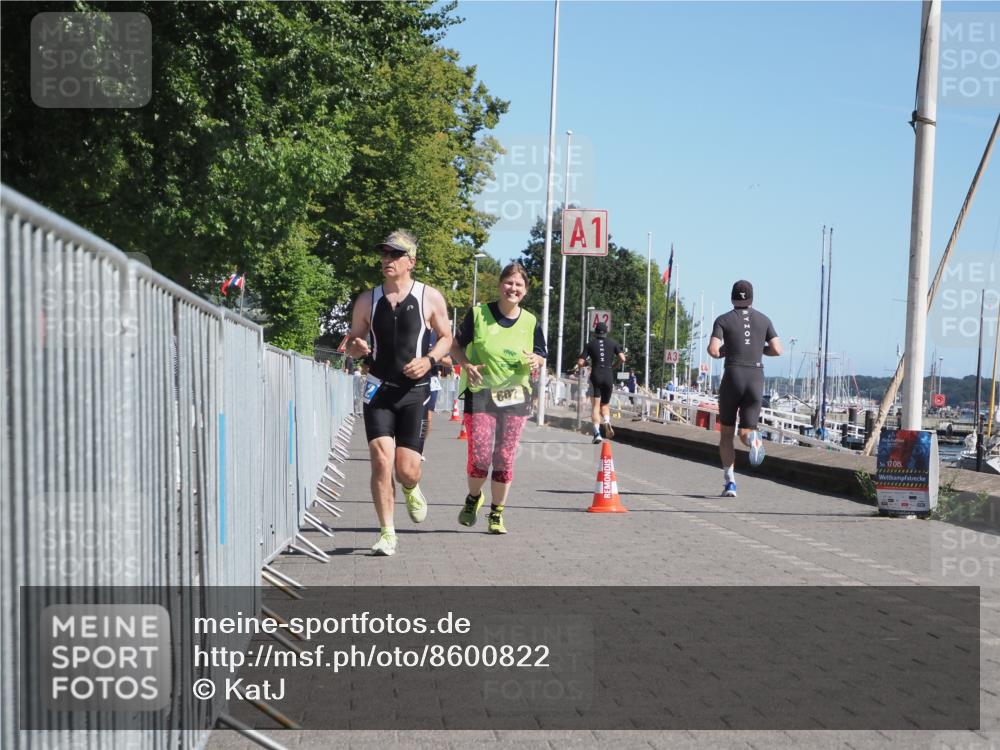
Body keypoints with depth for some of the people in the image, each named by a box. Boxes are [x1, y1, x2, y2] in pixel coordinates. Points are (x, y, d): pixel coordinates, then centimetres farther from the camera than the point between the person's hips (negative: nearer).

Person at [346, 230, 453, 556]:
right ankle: (387, 533, 0)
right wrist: (357, 347, -11)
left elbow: (446, 337, 10)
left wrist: (429, 360, -9)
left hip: (415, 391, -1)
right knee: (381, 460, -12)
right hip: (378, 390, 1)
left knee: (407, 469, -5)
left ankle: (411, 491, 34)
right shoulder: (367, 300, 6)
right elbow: (353, 345, 14)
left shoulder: (430, 298, 1)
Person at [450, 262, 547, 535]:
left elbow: (541, 357, 15)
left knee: (505, 459, 2)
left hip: (515, 397, 2)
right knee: (479, 456, -7)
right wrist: (467, 365, -16)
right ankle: (473, 498, 25)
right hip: (480, 394, -2)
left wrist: (536, 361, -10)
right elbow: (456, 346, 4)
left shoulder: (531, 322, 6)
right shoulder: (478, 313, -2)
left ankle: (497, 514, 17)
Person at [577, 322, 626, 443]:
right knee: (605, 404, 16)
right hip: (609, 377, 2)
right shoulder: (613, 343, 8)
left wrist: (588, 363, 21)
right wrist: (613, 366, 15)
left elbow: (580, 363, 0)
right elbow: (622, 359, -1)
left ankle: (597, 433, -16)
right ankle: (607, 422, -13)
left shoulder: (591, 344, 5)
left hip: (595, 376, -1)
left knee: (595, 405, -1)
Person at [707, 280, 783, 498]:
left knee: (726, 433, 14)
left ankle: (730, 482, 4)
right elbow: (777, 350, 4)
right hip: (756, 379, 2)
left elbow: (713, 350, -10)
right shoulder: (764, 320, 10)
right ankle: (753, 438, -33)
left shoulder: (723, 320, 2)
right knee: (745, 432, 6)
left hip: (732, 377, -1)